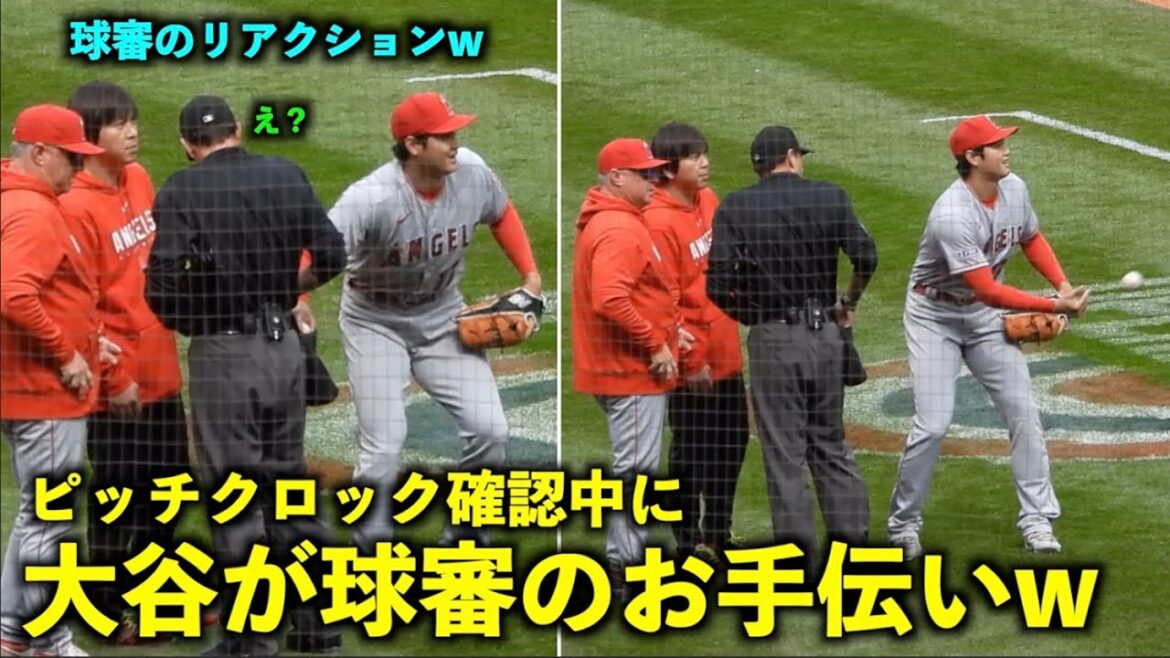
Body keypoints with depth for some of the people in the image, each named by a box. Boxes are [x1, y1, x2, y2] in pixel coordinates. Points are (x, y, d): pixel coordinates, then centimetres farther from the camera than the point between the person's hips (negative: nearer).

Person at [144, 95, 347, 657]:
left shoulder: (181, 190, -8)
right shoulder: (285, 176, 5)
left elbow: (162, 285, -16)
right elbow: (330, 256, 3)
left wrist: (186, 322, 4)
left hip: (222, 351, -4)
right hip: (284, 343, 4)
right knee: (289, 479, 16)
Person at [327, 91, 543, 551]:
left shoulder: (472, 173, -15)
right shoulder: (373, 198, -32)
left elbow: (501, 215, 7)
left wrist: (529, 275, 0)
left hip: (442, 321, 4)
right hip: (376, 324, -4)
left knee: (489, 429, -4)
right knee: (384, 447, -13)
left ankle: (466, 528, 18)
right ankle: (369, 542, 5)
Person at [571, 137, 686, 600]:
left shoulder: (618, 221, 14)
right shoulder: (618, 229, -20)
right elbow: (610, 300, -31)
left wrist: (670, 326, 13)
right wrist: (656, 344, -23)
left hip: (633, 367, 11)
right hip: (633, 370, -11)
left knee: (637, 467, 18)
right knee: (636, 470, -6)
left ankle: (631, 560, 27)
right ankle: (625, 573, -2)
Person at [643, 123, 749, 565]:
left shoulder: (708, 201, 5)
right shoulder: (659, 222, -20)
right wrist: (691, 358, -17)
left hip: (726, 350, 8)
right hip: (692, 361, -8)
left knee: (731, 443, 17)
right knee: (692, 451, 4)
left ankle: (718, 533, 32)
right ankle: (688, 540, 17)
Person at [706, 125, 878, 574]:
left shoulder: (735, 208, -1)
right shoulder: (829, 197, 2)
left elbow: (718, 284, -9)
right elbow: (865, 256, -7)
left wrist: (747, 315, 8)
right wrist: (848, 303, 10)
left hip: (772, 337, -2)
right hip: (824, 331, 2)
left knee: (784, 448, 2)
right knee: (830, 441, 14)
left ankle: (797, 545, -4)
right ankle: (852, 535, 9)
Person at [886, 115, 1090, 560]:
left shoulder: (1014, 189, -8)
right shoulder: (952, 216, -33)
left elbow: (1031, 238, 12)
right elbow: (988, 290, -34)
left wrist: (1063, 284, -5)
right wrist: (1054, 307, -35)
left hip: (986, 320, 7)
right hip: (935, 318, -7)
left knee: (1023, 413, -1)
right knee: (933, 424, -11)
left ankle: (1037, 520, 6)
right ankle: (903, 523, 7)